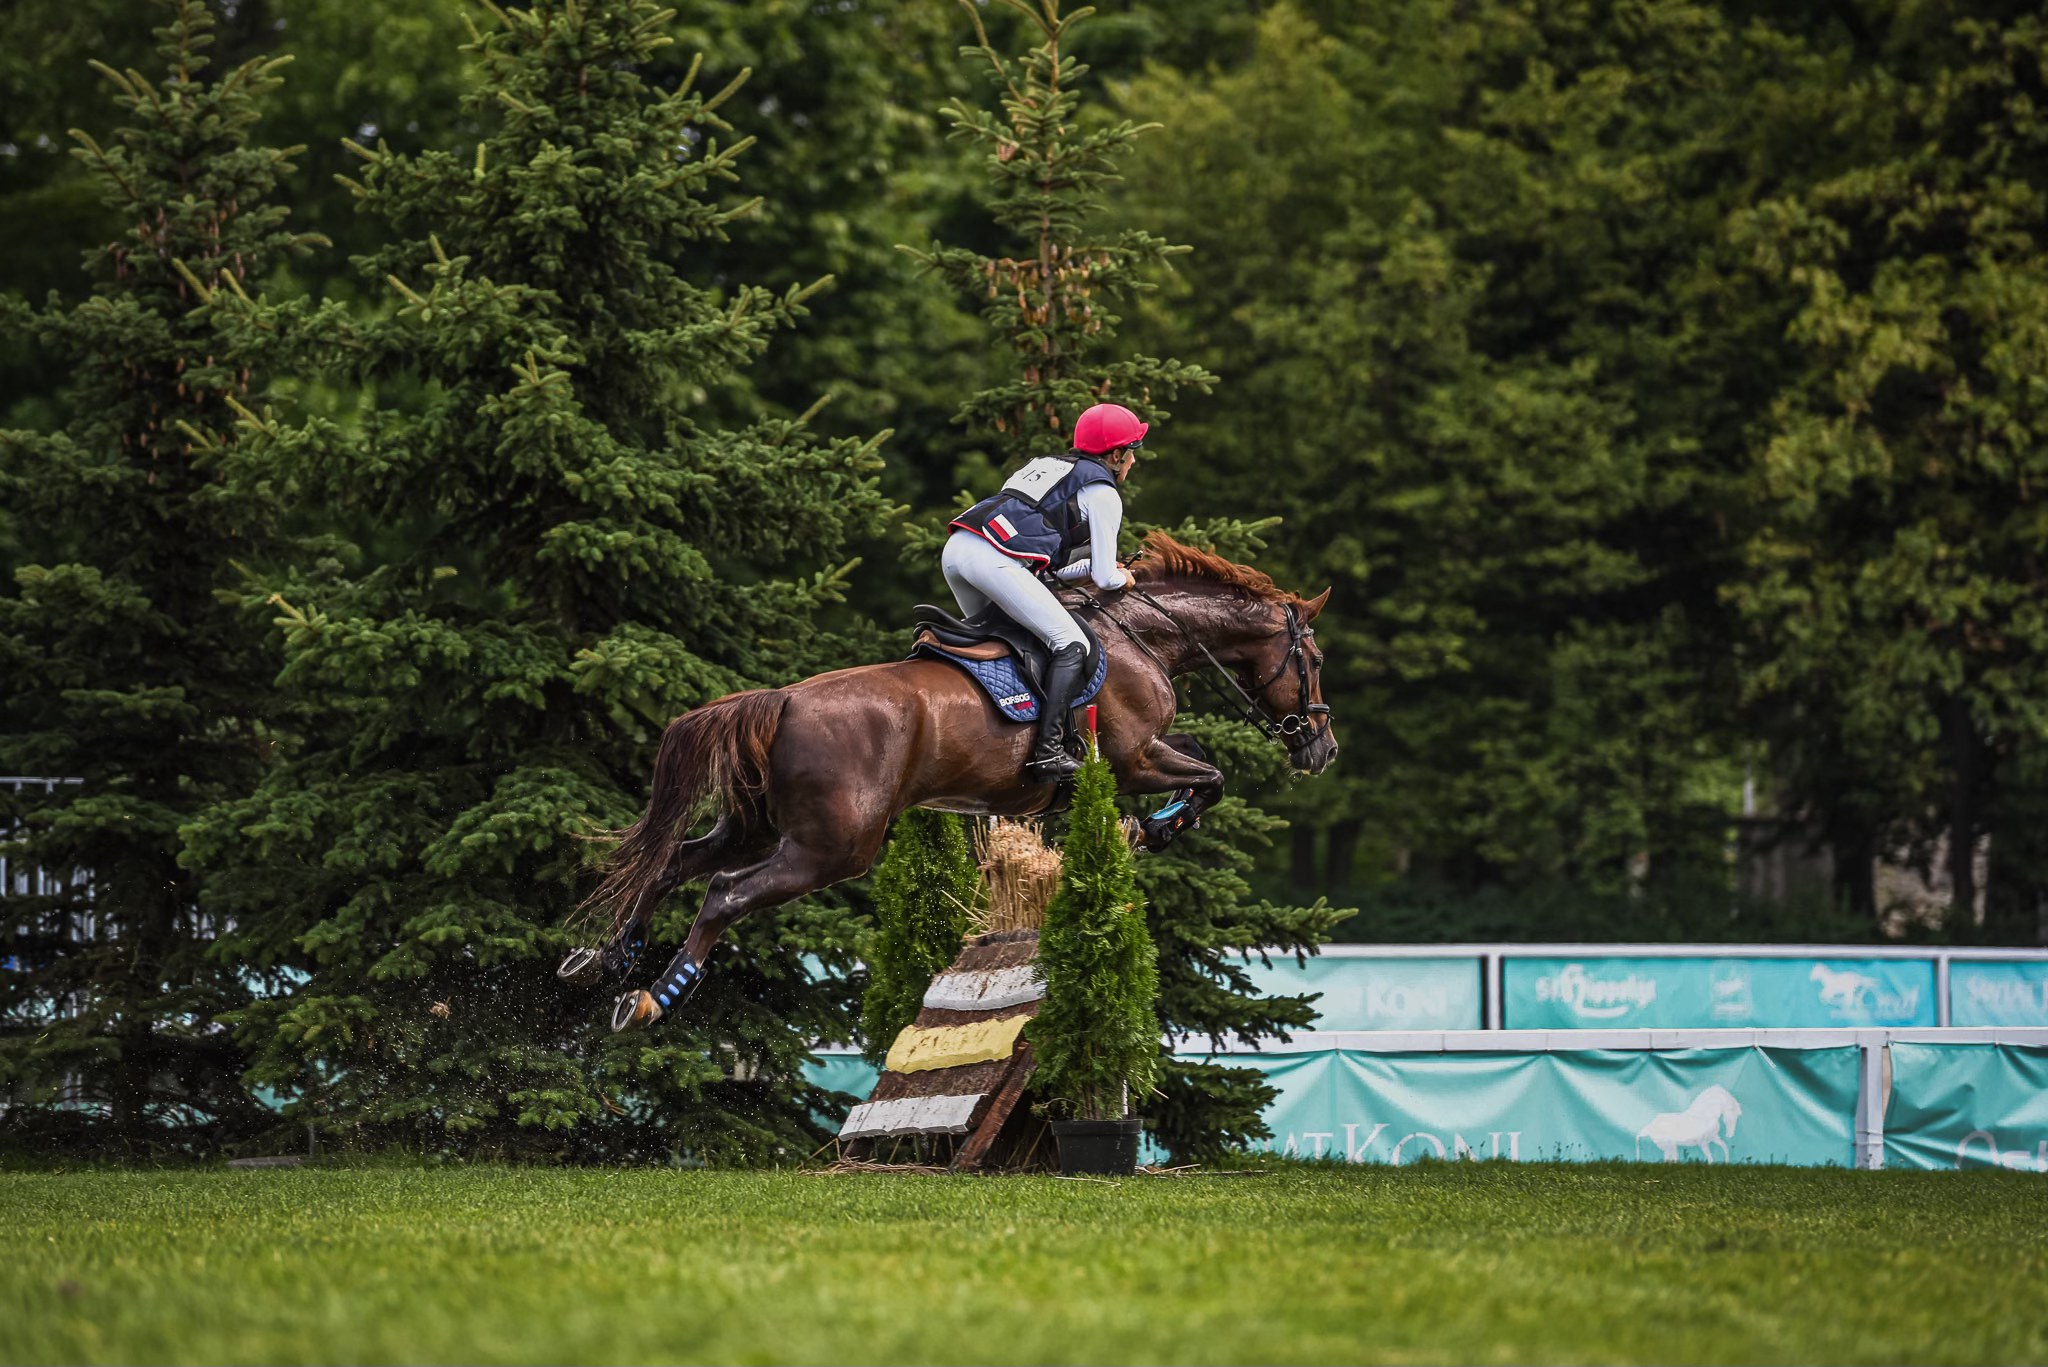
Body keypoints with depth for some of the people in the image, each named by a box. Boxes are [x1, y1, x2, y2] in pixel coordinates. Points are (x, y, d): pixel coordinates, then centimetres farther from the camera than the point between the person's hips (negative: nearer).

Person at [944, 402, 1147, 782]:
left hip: (956, 549, 9)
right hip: (995, 561, -9)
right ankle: (1047, 752, -16)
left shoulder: (1049, 466, 32)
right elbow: (1104, 578, 7)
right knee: (1072, 645, -6)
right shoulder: (1102, 494, 8)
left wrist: (1094, 567, 37)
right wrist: (1121, 579, 29)